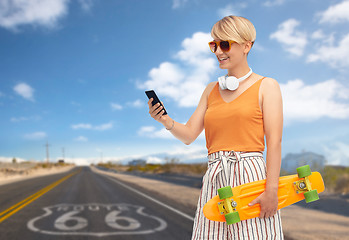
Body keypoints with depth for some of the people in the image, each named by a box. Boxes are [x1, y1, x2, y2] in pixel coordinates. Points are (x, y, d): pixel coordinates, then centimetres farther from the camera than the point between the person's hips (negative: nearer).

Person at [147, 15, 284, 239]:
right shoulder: (211, 90, 17)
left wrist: (271, 190, -14)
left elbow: (274, 141, -6)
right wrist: (166, 121, -8)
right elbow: (189, 135, 12)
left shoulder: (266, 86, 3)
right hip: (214, 178, 4)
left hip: (250, 174, -4)